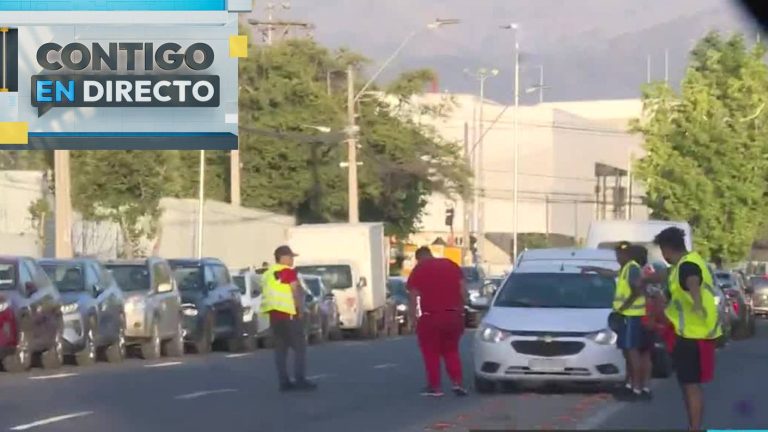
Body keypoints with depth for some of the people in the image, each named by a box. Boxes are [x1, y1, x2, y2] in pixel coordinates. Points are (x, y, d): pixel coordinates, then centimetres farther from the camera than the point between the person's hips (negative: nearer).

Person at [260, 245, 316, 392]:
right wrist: (300, 310, -4)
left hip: (274, 315, 7)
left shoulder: (267, 274, 14)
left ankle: (284, 381, 4)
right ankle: (300, 380, -12)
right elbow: (296, 292, -12)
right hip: (289, 314, -7)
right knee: (299, 347, -3)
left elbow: (268, 294, 15)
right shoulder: (289, 272, -8)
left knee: (280, 348, 8)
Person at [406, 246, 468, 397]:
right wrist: (462, 308, 15)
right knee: (451, 350, 17)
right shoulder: (452, 265, 12)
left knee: (431, 352, 8)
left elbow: (413, 297, -4)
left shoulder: (418, 270, 1)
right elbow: (463, 290, 9)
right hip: (454, 315, 4)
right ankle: (457, 383, 5)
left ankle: (435, 386, 6)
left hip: (431, 317, -4)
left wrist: (412, 317, 1)